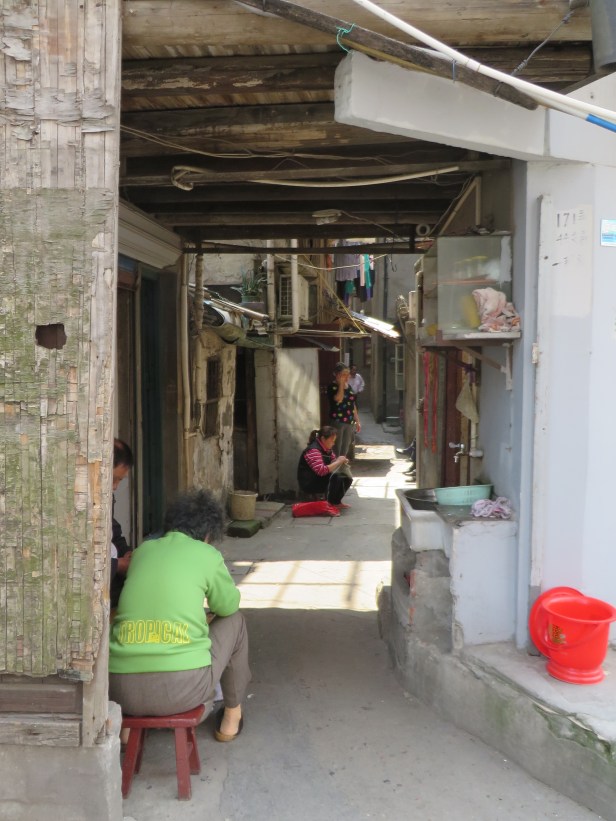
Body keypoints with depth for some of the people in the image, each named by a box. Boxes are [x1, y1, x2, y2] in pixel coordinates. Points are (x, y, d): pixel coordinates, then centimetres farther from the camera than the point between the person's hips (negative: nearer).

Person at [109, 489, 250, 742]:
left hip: (121, 691, 5)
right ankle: (231, 717, 35)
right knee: (235, 621, 22)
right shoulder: (207, 555, 3)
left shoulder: (143, 550, 15)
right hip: (182, 687, -4)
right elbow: (228, 605, 19)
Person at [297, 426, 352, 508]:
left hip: (321, 478, 10)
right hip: (309, 483, -10)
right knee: (336, 478, -28)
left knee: (346, 478, -1)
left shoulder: (327, 449, 7)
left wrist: (342, 461, -4)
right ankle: (331, 503, -13)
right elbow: (321, 471, -34)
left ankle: (336, 501, 10)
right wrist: (338, 462, -24)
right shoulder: (313, 450, -24)